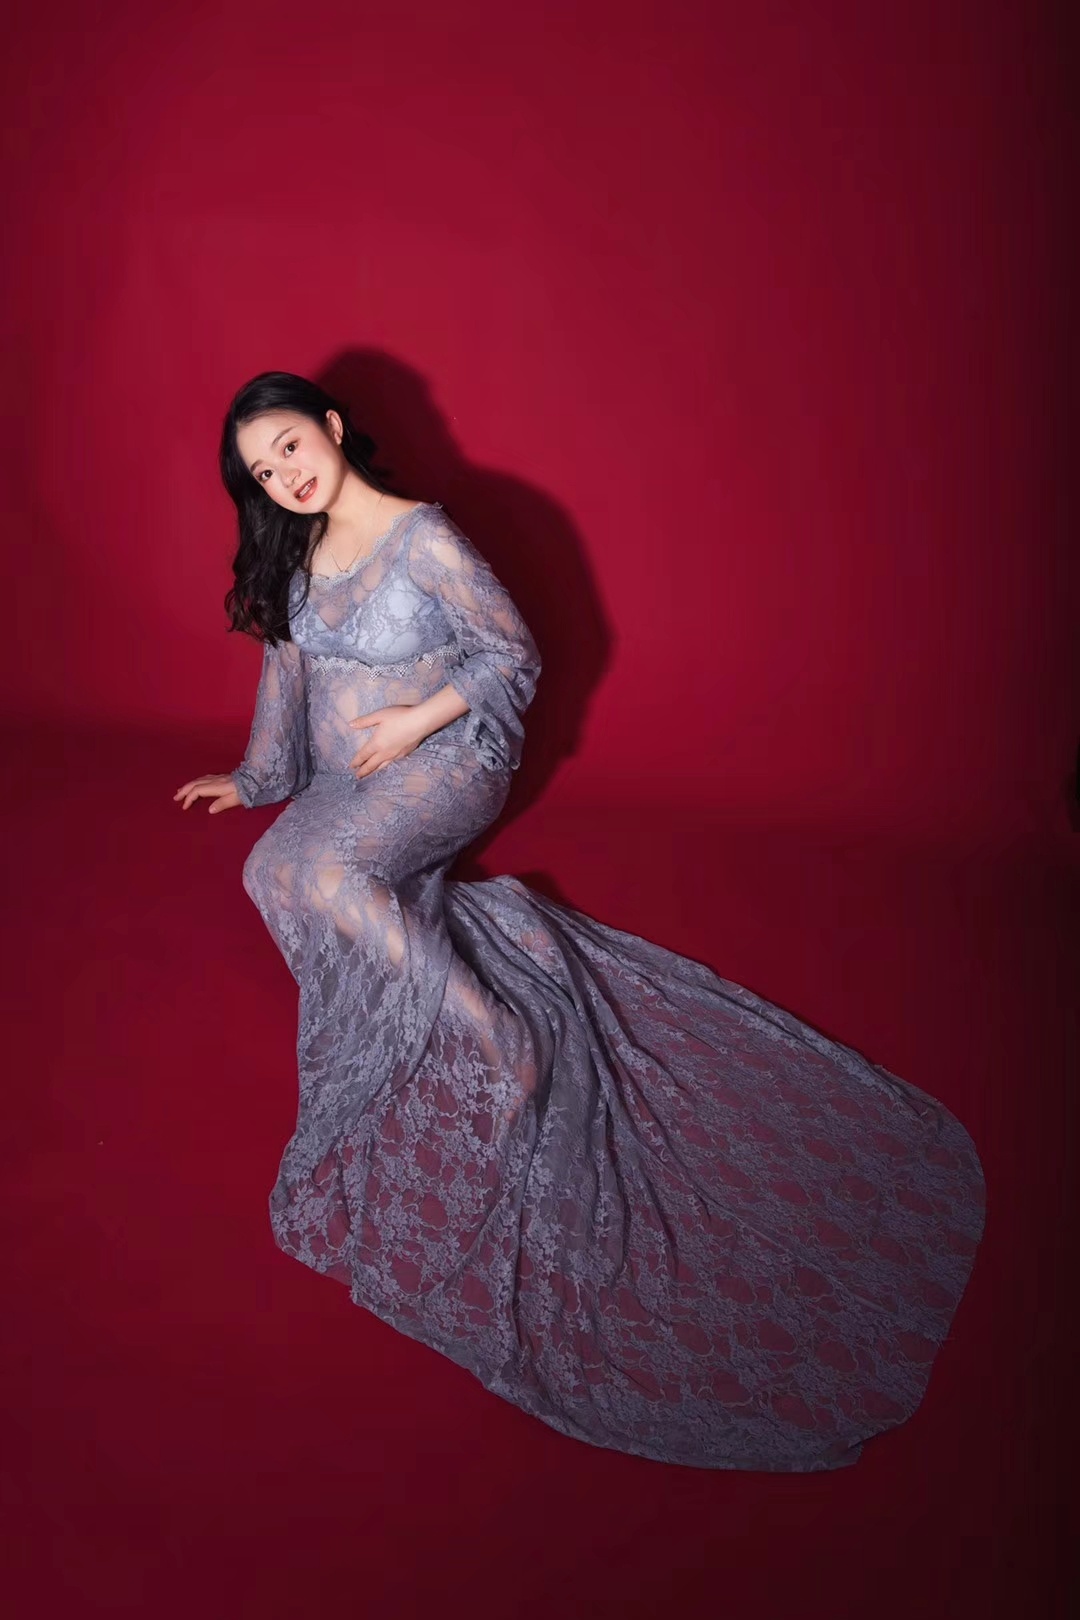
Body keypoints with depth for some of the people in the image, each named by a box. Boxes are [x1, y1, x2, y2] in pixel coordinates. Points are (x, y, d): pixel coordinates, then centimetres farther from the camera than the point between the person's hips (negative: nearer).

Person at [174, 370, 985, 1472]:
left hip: (442, 767, -7)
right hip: (343, 794, 7)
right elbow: (285, 668, 24)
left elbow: (514, 656, -7)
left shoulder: (424, 538, -10)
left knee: (306, 866, -34)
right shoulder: (292, 558, 11)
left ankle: (495, 1042, -32)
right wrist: (254, 777, 31)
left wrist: (419, 720, -17)